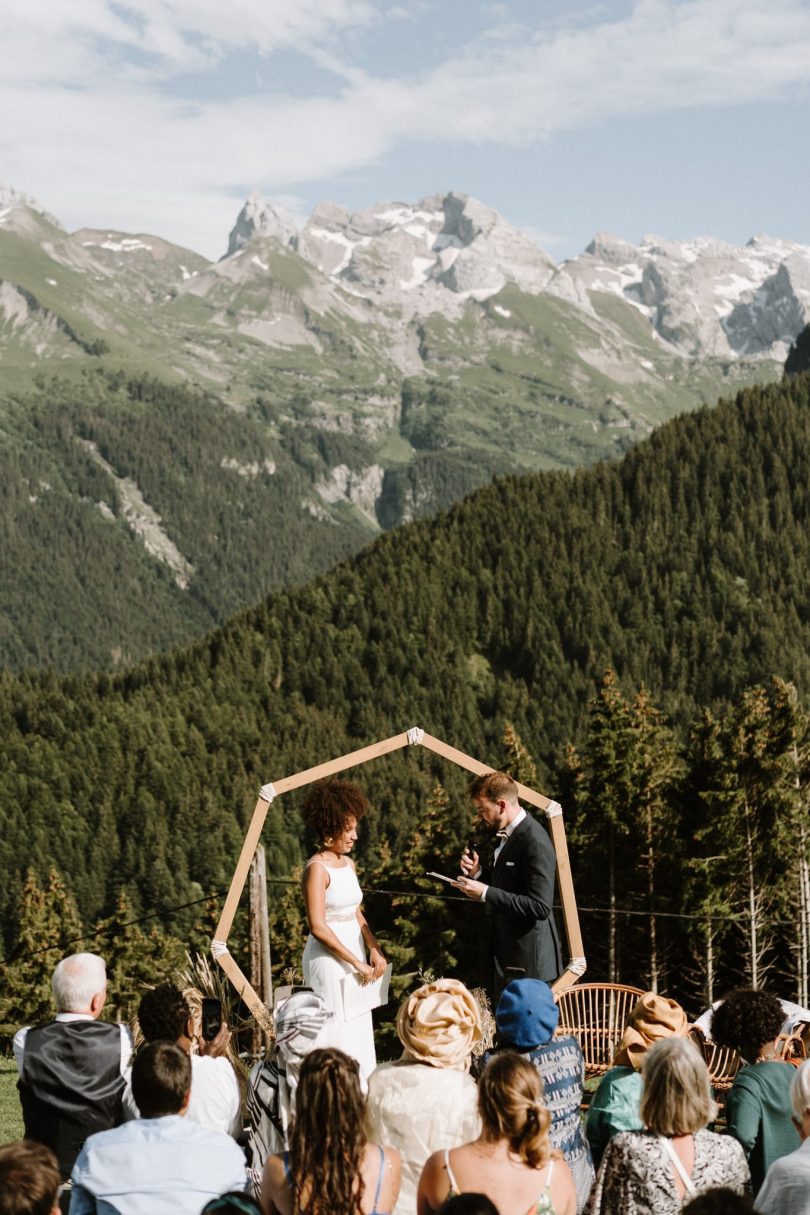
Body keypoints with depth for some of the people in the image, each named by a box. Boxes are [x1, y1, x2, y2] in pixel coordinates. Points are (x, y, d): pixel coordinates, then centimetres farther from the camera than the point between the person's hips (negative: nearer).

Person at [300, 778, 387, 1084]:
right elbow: (318, 927, -20)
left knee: (359, 1033, 11)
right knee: (337, 1034, -5)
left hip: (355, 952, 8)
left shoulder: (348, 863, 10)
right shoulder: (317, 868, -15)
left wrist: (374, 950, -1)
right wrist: (357, 963, -18)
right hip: (328, 958, -8)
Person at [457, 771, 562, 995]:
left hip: (527, 959, -9)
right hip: (508, 954, 9)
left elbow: (540, 907, -24)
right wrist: (477, 872, 2)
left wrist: (485, 892, -23)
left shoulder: (534, 841, -19)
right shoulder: (507, 835, 11)